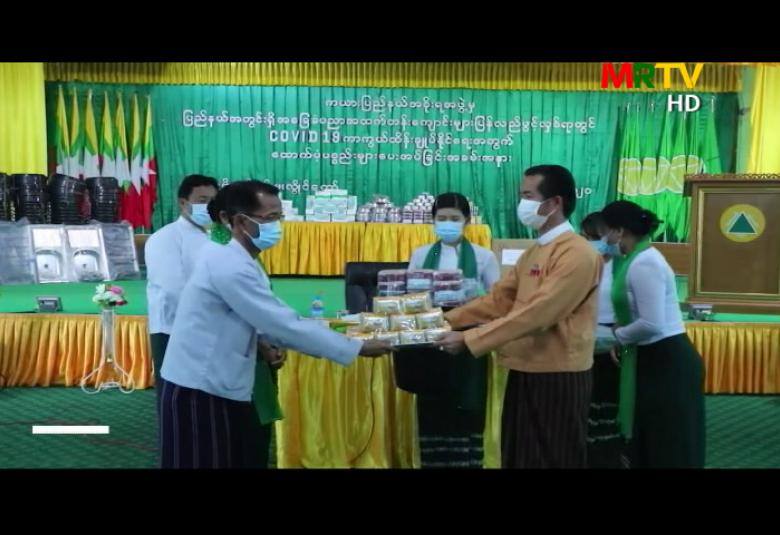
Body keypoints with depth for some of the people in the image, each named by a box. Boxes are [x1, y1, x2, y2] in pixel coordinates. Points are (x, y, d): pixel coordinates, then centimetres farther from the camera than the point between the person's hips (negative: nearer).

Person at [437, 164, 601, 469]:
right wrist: (448, 321, 3)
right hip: (525, 372, 9)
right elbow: (499, 299, 11)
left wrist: (469, 340, -23)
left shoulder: (577, 253, -17)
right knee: (520, 457, 18)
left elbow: (536, 314, -24)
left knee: (552, 459, 5)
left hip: (557, 377, -9)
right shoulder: (533, 252, 14)